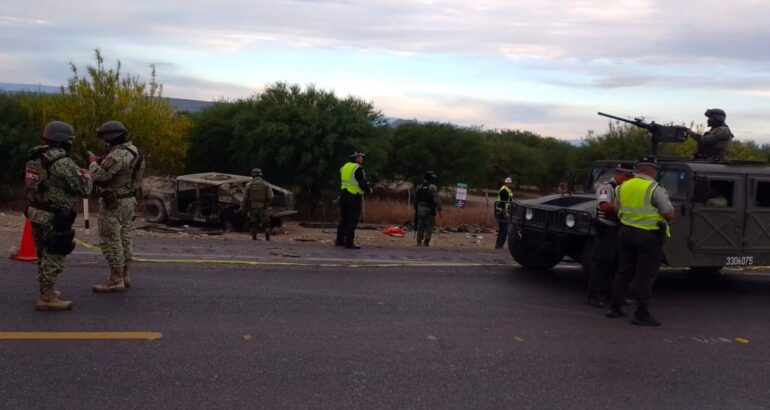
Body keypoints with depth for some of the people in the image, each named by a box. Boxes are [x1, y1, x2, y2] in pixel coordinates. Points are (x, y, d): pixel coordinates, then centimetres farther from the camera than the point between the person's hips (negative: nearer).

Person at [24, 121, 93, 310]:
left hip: (36, 211, 9)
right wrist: (86, 175, 5)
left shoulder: (35, 157, 9)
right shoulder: (62, 162, -19)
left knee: (44, 254, 20)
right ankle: (47, 298, 0)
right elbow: (84, 188, -17)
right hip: (53, 217, -9)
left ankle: (45, 291, 31)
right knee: (53, 256, -2)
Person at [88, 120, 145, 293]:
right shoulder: (132, 150, 9)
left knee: (110, 241, -4)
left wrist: (93, 162, -5)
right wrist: (101, 162, 8)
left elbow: (99, 176, -23)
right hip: (128, 199, 10)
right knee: (124, 238, 14)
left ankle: (116, 280, -2)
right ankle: (124, 275, 21)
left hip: (114, 202, -10)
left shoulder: (118, 154, -22)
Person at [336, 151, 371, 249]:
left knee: (343, 219, 16)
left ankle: (340, 240, 21)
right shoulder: (358, 168, -14)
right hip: (354, 197, -8)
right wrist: (368, 190, 2)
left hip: (343, 195, 8)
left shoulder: (344, 167, 10)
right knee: (352, 220, -3)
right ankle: (349, 242, -3)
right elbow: (363, 183, -17)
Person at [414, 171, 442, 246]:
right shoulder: (432, 187, -10)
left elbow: (416, 199, 15)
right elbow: (436, 199, -13)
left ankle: (419, 243, 14)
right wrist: (439, 209, -7)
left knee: (420, 228, 11)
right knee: (428, 229, -2)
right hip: (429, 210, -6)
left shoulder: (419, 187, 10)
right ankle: (425, 244, -5)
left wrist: (416, 209, 21)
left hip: (420, 210, 6)